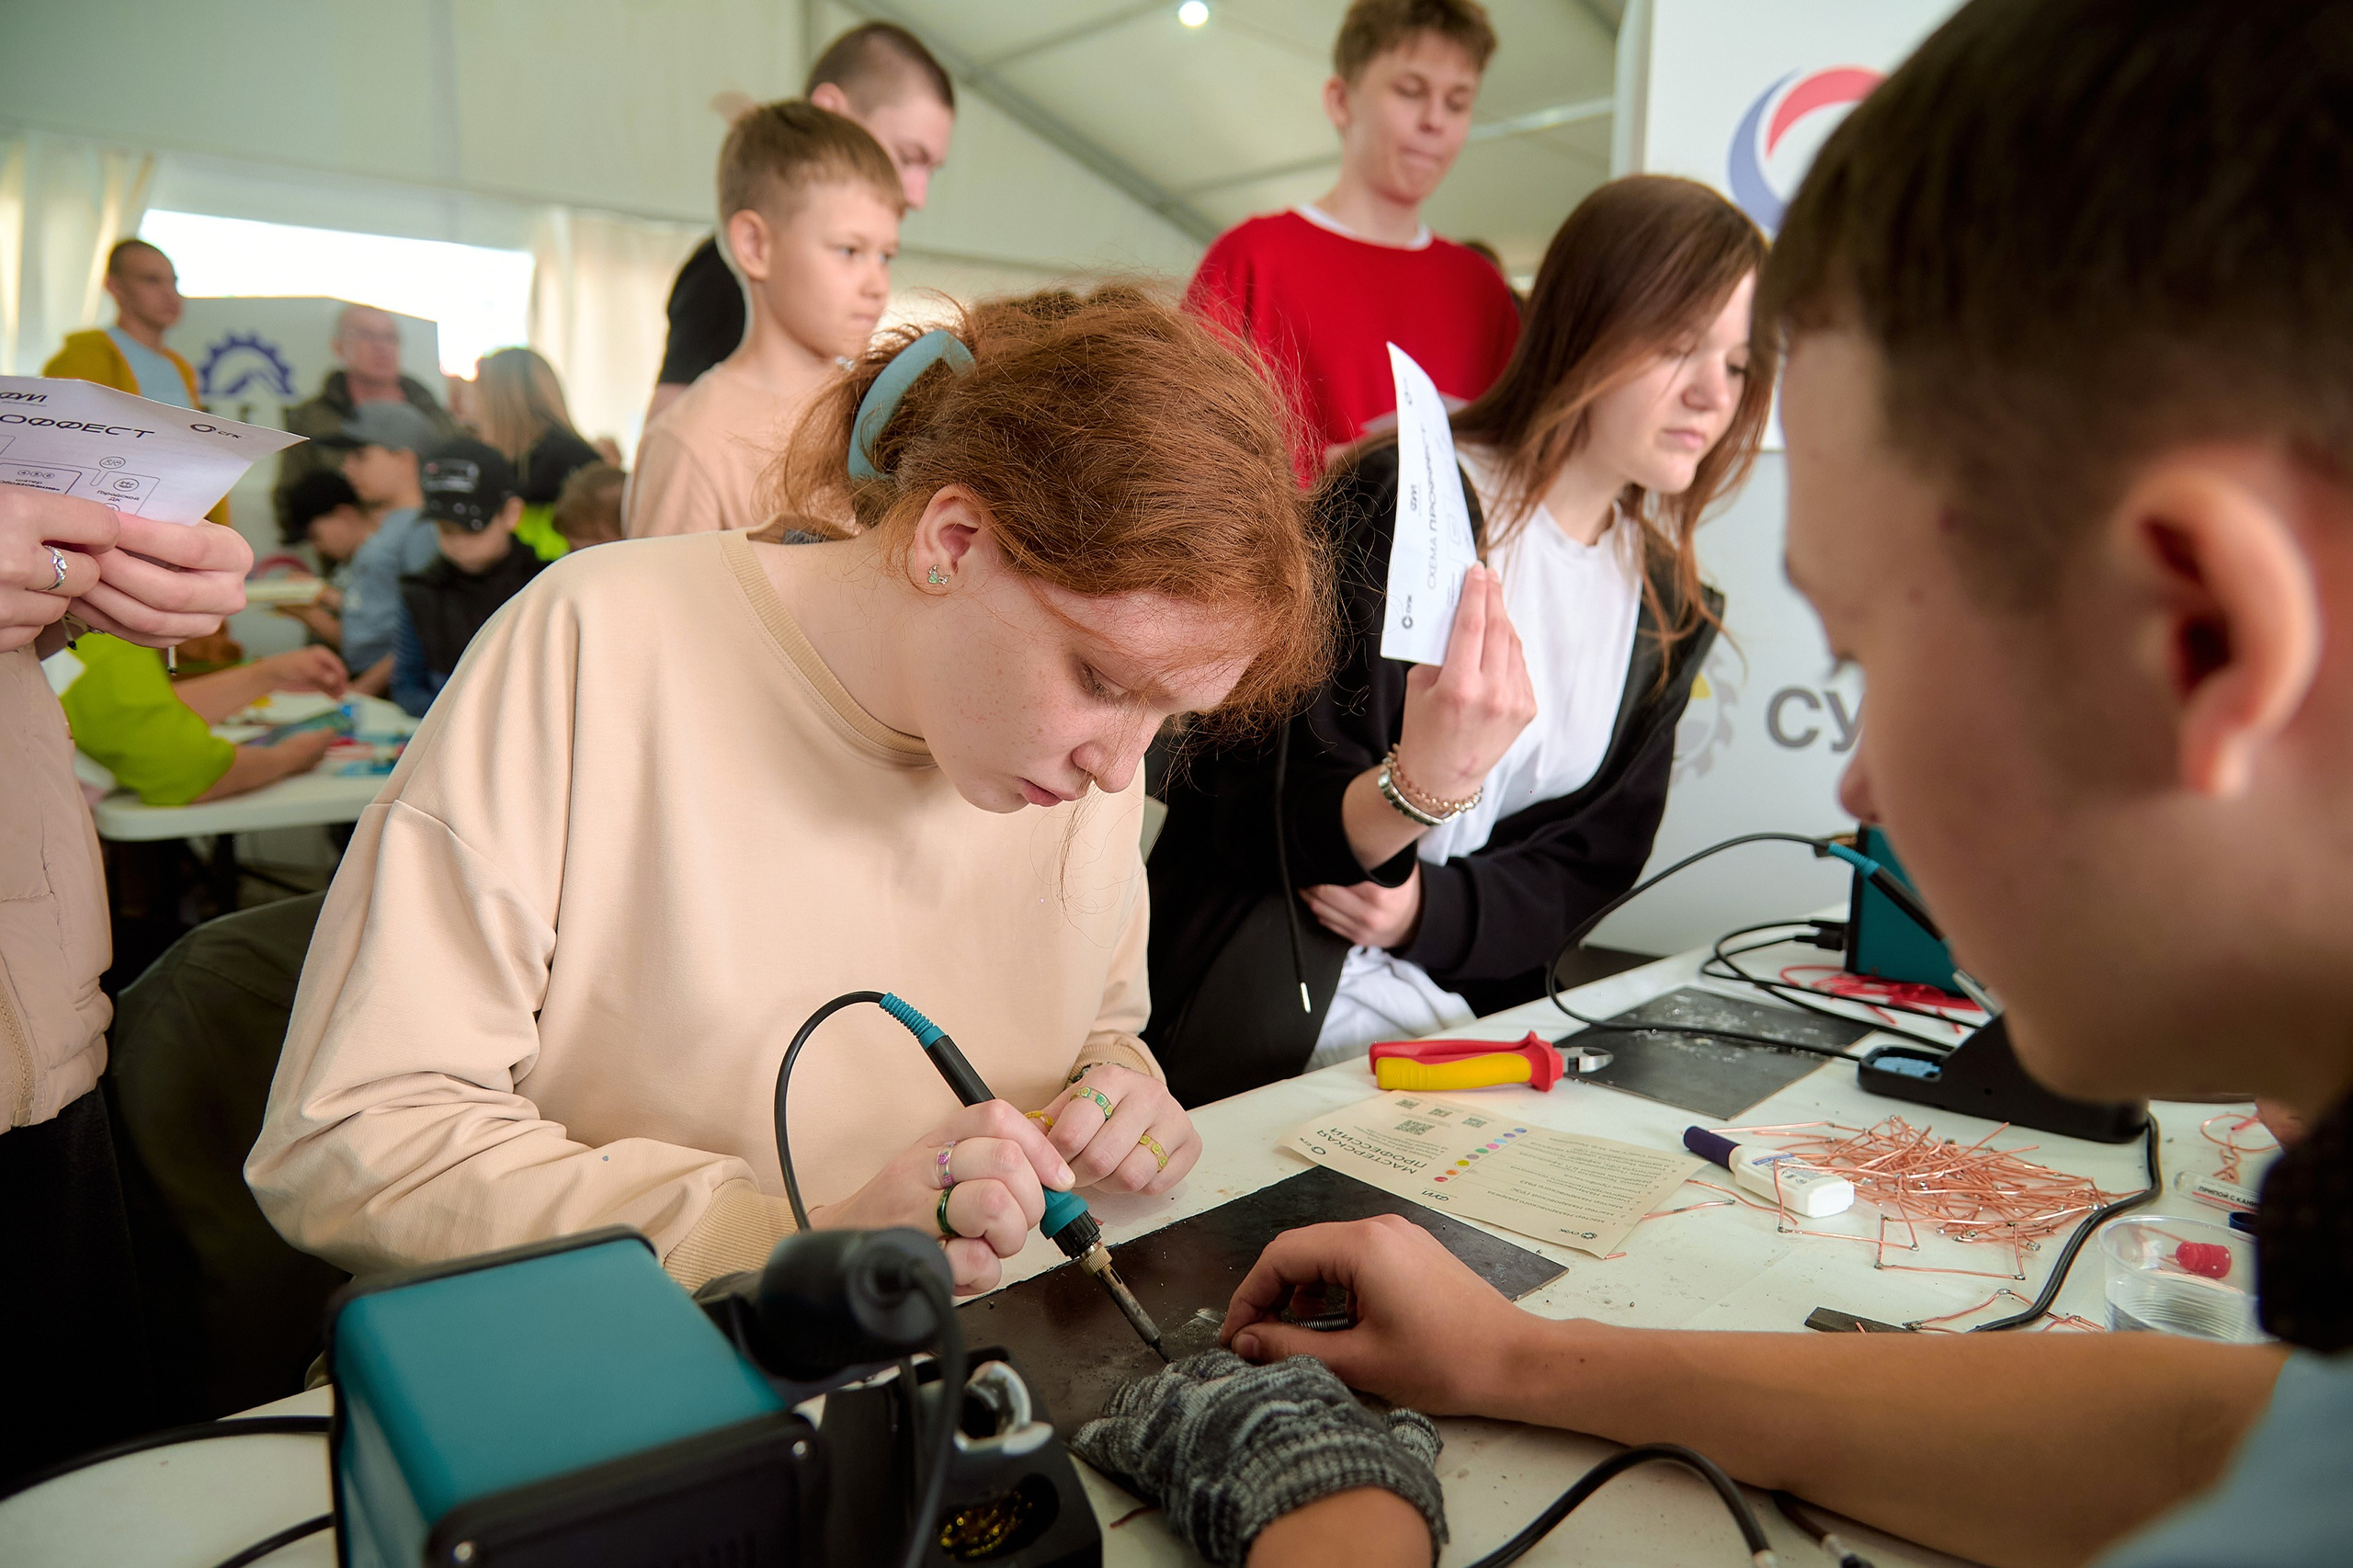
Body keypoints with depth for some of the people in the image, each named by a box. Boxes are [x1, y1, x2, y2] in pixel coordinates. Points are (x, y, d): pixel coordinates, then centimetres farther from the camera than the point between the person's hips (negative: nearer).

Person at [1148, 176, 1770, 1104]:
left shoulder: (1669, 606, 8)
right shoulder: (1404, 501, -11)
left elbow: (1598, 855, 11)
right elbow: (1262, 824, -12)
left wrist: (1431, 911, -9)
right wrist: (1421, 782, -35)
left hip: (1478, 1017, 7)